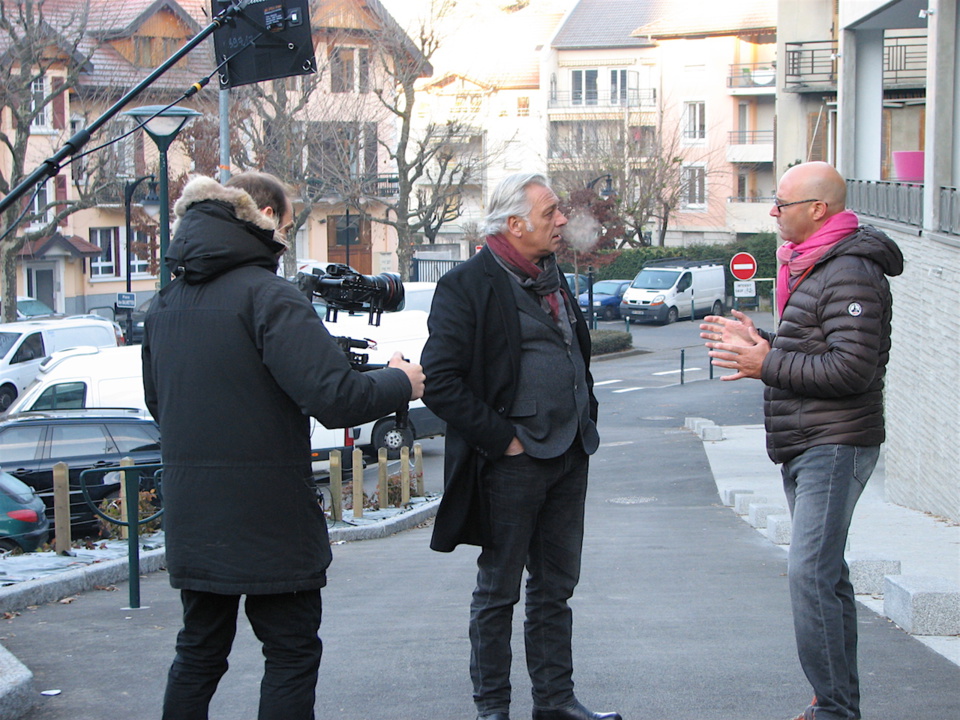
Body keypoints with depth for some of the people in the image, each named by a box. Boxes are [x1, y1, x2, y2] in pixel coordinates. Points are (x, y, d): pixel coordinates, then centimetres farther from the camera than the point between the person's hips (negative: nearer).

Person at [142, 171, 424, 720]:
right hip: (267, 517, -7)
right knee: (292, 653, 4)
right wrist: (400, 382, -6)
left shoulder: (168, 303, 9)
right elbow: (334, 397, -23)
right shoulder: (266, 294, -16)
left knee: (199, 652, 17)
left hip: (191, 518, 7)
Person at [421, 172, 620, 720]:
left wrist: (586, 421, 15)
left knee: (556, 587, 14)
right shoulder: (469, 284, -13)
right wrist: (501, 439, -17)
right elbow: (441, 382, -19)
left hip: (569, 460, 8)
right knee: (499, 591, 4)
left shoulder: (552, 277, 14)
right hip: (513, 463, -8)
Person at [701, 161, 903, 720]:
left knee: (811, 576, -16)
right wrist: (762, 342, 12)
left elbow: (851, 369, -23)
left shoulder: (850, 274, -16)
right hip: (807, 448, 11)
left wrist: (767, 365, -18)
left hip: (835, 448, -11)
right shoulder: (811, 269, 18)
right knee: (825, 575, 14)